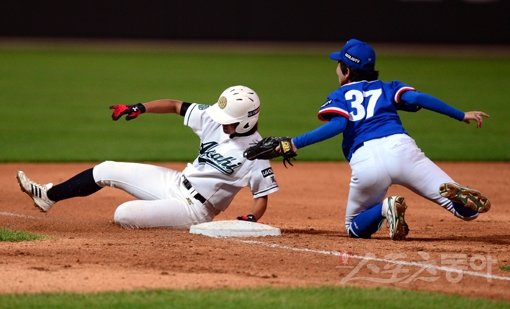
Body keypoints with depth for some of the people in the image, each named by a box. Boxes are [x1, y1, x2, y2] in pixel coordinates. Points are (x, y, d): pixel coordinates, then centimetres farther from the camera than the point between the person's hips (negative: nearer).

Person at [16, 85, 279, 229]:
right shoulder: (213, 118, -5)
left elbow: (262, 196, -14)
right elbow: (175, 106, 4)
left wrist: (251, 219, -32)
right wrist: (139, 108, -7)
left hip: (194, 207, -7)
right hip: (176, 183, 7)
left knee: (123, 215, -21)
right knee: (106, 170, 8)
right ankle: (48, 196, 23)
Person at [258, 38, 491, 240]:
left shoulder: (339, 96, 21)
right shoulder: (387, 88, 28)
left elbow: (338, 124, 1)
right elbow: (417, 98, 10)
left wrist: (295, 144, 0)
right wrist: (462, 116, 9)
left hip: (365, 162, -1)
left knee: (355, 228, 23)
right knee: (468, 210, 1)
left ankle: (385, 208, -9)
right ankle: (455, 194, -35)